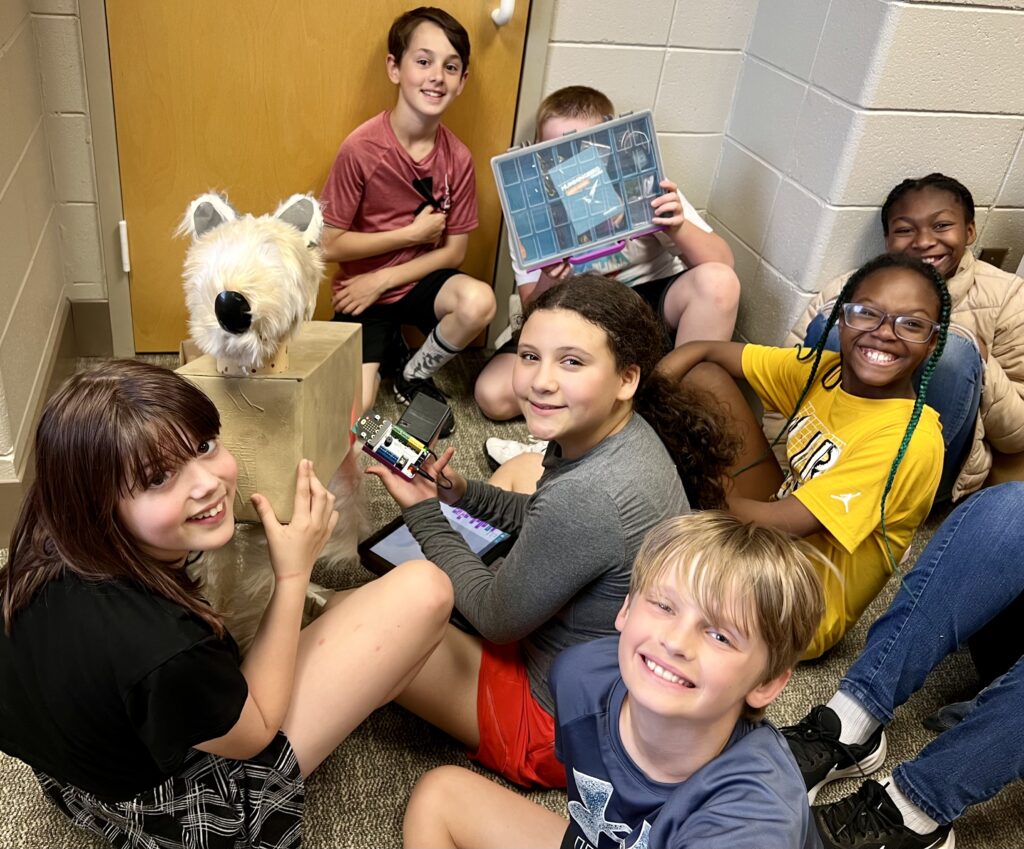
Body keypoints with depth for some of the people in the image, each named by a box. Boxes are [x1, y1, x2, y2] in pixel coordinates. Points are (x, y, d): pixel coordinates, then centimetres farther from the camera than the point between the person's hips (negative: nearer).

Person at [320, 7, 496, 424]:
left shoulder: (458, 157, -9)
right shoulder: (361, 148, -20)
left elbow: (454, 250, -4)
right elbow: (330, 244, -15)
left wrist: (383, 280, -14)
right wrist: (412, 233, -16)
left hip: (418, 280, 3)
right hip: (363, 287, -3)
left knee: (479, 302, -31)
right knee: (354, 409, -19)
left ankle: (414, 374, 0)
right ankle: (387, 345, 17)